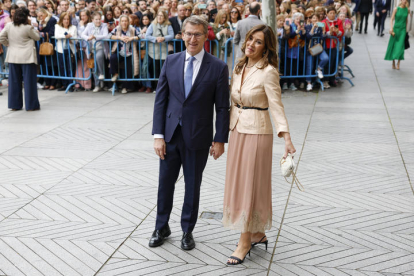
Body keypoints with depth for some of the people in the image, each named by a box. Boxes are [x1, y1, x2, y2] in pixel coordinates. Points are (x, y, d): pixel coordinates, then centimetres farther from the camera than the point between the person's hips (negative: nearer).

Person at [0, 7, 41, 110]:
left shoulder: (8, 26, 0)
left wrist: (9, 44, 13)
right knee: (29, 81, 2)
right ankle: (31, 105, 5)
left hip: (13, 57, 5)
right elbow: (37, 37, 0)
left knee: (14, 81, 11)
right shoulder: (28, 28, -13)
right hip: (27, 57, -5)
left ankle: (15, 105, 16)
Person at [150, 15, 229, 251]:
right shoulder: (171, 62, 1)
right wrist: (158, 135, -4)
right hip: (171, 135, 2)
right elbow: (160, 100, 1)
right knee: (165, 183, 12)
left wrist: (220, 140, -7)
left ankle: (188, 231, 29)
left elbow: (222, 107, -4)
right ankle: (162, 227, 32)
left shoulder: (218, 67, -7)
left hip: (198, 138, -2)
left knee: (193, 186, 12)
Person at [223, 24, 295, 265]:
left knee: (250, 184, 0)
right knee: (238, 182, 13)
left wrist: (287, 138, -30)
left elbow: (277, 106, -19)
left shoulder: (268, 72, -14)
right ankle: (258, 234, 27)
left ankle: (245, 242, 11)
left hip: (257, 132, -8)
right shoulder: (239, 67, 7)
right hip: (237, 130, 8)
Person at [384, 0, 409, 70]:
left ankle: (398, 64, -5)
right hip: (396, 28, -1)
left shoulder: (407, 10, 3)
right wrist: (391, 28, -19)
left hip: (402, 30, 1)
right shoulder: (396, 9, -4)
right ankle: (393, 63, 15)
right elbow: (392, 19, -6)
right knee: (393, 46, 4)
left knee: (400, 46, -9)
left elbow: (406, 20, 14)